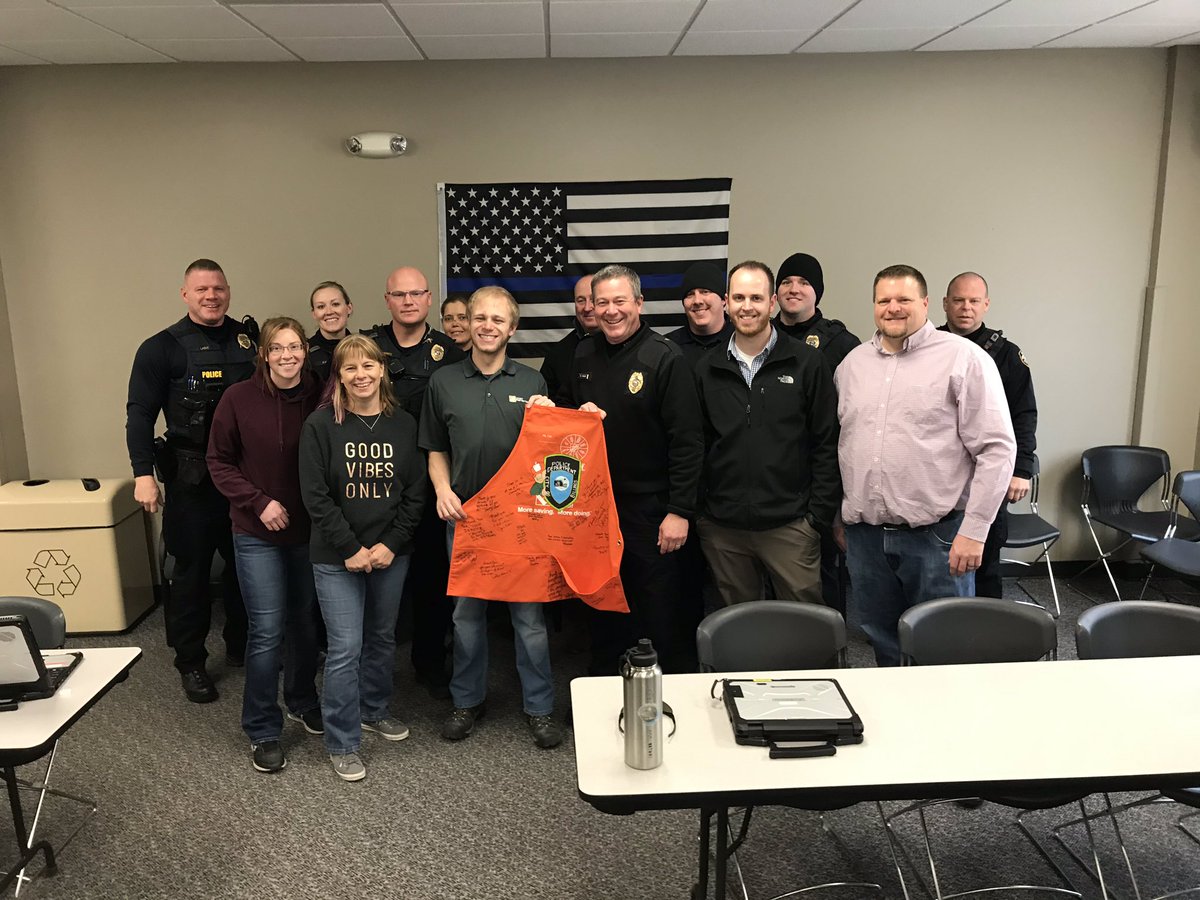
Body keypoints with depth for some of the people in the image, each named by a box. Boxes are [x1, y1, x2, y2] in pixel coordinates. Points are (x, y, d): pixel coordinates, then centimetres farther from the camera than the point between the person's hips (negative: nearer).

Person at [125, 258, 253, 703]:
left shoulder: (249, 340, 7)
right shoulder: (162, 348, -3)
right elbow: (140, 414, -6)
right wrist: (143, 472, -15)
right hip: (193, 479, -3)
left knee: (247, 566, 13)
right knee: (192, 570, 5)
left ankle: (241, 646, 31)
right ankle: (191, 663, 18)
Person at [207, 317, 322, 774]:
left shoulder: (319, 398, -5)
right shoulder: (239, 398, -8)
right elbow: (220, 462, -3)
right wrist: (259, 502, -12)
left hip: (309, 530, 2)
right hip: (258, 534, -2)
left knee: (305, 621, 15)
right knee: (267, 630, -2)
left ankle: (302, 700, 37)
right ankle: (263, 731, 13)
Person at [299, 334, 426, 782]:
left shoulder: (403, 424, 1)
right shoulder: (320, 425, -7)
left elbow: (415, 493, 0)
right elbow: (315, 496, -9)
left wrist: (391, 544, -9)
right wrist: (350, 549, -13)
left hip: (391, 554, 3)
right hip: (336, 557, -3)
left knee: (382, 637, 17)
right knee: (345, 648, -3)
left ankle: (374, 710, 40)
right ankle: (342, 743, 12)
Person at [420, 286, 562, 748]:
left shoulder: (532, 382, 4)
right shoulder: (443, 381, 6)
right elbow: (436, 450, 12)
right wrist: (443, 490, -5)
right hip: (464, 514, 1)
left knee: (528, 614, 4)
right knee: (466, 611, 12)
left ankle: (539, 706, 18)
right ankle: (468, 700, 29)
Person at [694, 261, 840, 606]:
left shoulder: (807, 363, -1)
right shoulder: (707, 369, 7)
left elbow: (827, 444, -2)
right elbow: (697, 445, 10)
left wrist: (820, 516, -6)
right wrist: (696, 512, 4)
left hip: (790, 525, -2)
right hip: (723, 528, 3)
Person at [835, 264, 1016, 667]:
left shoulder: (964, 358, -5)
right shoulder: (852, 362, 11)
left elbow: (997, 448, -8)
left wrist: (973, 530, -12)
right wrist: (839, 516, 12)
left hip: (937, 535, -4)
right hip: (865, 535, 5)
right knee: (884, 648, 16)